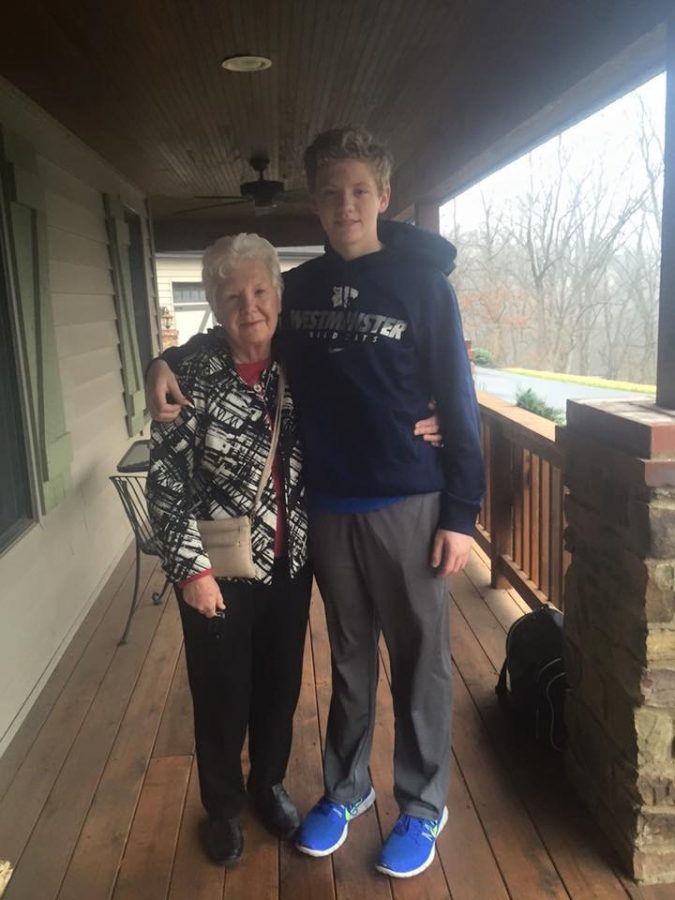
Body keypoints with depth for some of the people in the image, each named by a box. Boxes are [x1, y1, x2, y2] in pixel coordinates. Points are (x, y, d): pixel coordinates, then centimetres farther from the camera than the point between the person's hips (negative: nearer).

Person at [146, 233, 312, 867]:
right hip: (220, 571, -3)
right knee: (222, 693, 13)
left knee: (280, 683, 19)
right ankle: (223, 805, 40)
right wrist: (191, 568, -14)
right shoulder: (193, 377, -14)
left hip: (290, 562, 4)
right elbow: (164, 482, -12)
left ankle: (269, 783, 46)